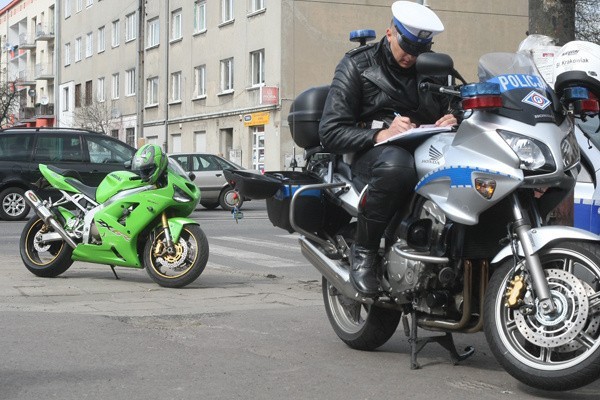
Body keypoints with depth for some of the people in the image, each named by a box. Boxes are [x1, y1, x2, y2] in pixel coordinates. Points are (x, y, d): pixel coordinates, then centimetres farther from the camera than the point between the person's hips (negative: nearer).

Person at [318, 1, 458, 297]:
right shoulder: (356, 65, 5)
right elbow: (330, 133, -4)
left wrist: (453, 120, 1)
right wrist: (381, 135, -19)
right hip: (374, 153, -4)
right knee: (396, 165, -43)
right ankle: (363, 250, -22)